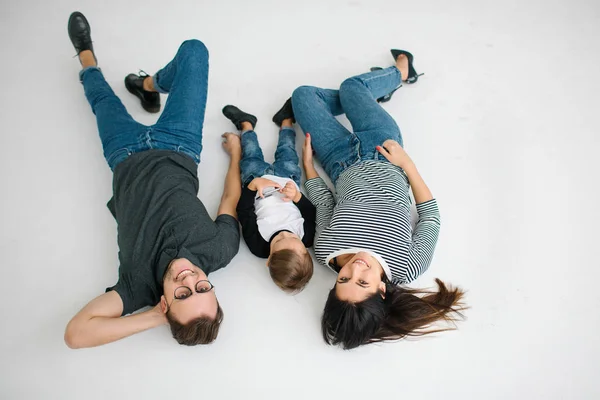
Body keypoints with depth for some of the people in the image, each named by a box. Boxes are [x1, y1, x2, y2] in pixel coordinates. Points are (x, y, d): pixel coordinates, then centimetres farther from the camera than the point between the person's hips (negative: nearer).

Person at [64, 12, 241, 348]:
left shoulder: (140, 282, -36)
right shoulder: (221, 251, -33)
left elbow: (75, 333, -41)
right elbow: (231, 200, -18)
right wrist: (235, 151, -4)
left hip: (127, 158, -1)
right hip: (176, 149, 1)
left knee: (104, 99, 21)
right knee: (193, 50, 5)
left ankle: (88, 61, 61)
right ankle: (149, 86, 40)